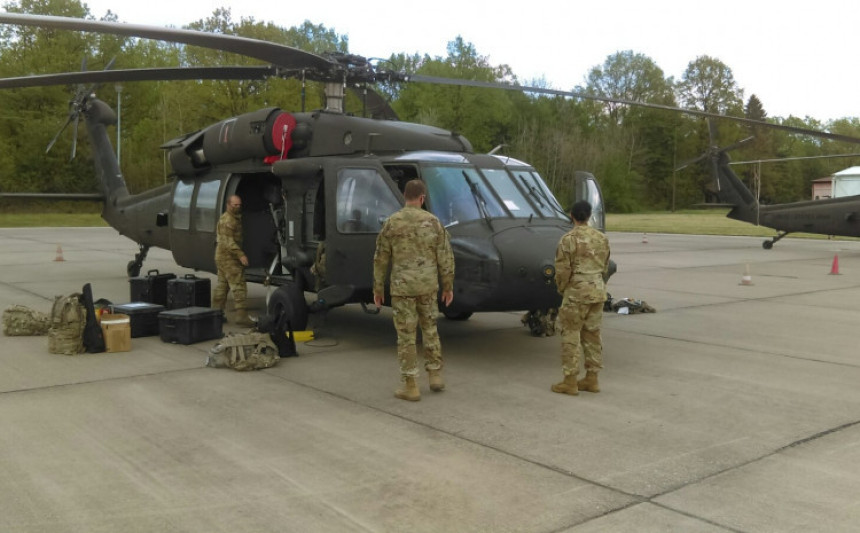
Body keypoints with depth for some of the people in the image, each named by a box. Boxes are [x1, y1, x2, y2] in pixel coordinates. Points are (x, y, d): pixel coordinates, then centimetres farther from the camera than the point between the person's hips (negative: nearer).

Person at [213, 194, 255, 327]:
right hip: (229, 258, -11)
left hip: (222, 257, 11)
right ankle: (242, 316, -17)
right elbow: (228, 241, -24)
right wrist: (240, 254, -31)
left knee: (222, 285, 16)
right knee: (239, 286, -13)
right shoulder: (227, 220, -15)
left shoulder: (235, 218, 18)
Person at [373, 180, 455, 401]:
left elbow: (381, 259, -3)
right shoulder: (433, 221, -2)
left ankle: (410, 386, 5)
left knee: (406, 335, 3)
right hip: (427, 286, 2)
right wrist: (448, 286, 8)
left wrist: (378, 288, 7)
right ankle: (435, 376, 22)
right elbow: (445, 257, -1)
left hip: (402, 286, -2)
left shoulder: (391, 223, -6)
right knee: (429, 329, 20)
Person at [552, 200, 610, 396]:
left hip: (576, 292, -6)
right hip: (598, 291, 7)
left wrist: (561, 288, 4)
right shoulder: (602, 238, 8)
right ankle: (591, 379, 19)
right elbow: (605, 267, 13)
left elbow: (563, 269, -12)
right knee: (592, 334, 13)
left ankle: (570, 381, 2)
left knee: (571, 335, 0)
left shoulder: (569, 239, -12)